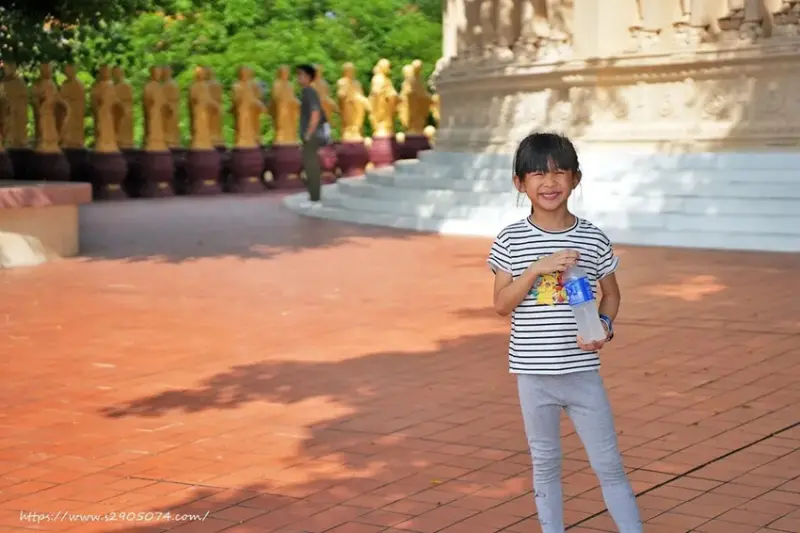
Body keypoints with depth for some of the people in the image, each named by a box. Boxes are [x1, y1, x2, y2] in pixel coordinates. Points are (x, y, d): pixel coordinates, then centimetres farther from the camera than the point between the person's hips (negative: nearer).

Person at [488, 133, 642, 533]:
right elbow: (501, 304, -8)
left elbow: (611, 293, 10)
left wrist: (605, 326, -10)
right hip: (533, 374, 0)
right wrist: (537, 268, -21)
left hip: (583, 372, 0)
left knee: (608, 464, 5)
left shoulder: (593, 239, -2)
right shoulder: (511, 240, -4)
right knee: (545, 465, 14)